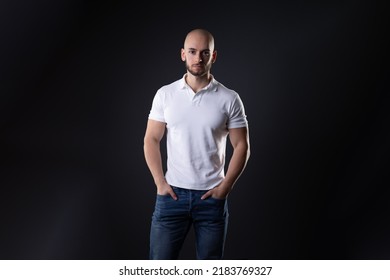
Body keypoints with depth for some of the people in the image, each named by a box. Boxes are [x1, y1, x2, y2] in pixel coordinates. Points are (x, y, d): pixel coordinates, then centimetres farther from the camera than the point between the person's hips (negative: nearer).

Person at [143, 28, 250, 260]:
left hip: (212, 197, 0)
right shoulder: (165, 94, 0)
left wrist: (225, 187, -8)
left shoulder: (229, 99, -3)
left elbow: (242, 146, -1)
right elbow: (151, 140, 3)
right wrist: (160, 182, -5)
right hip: (172, 194, 1)